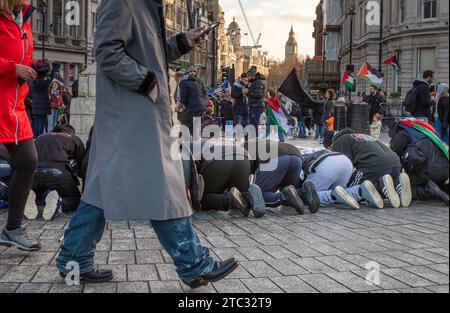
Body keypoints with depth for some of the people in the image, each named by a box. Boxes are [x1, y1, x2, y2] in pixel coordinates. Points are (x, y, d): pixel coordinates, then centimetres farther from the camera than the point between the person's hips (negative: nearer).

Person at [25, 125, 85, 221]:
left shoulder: (40, 137, 36)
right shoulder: (75, 139, 25)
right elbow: (82, 165, 23)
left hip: (33, 171, 4)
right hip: (57, 172, -4)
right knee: (75, 199, 18)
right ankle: (59, 201, -16)